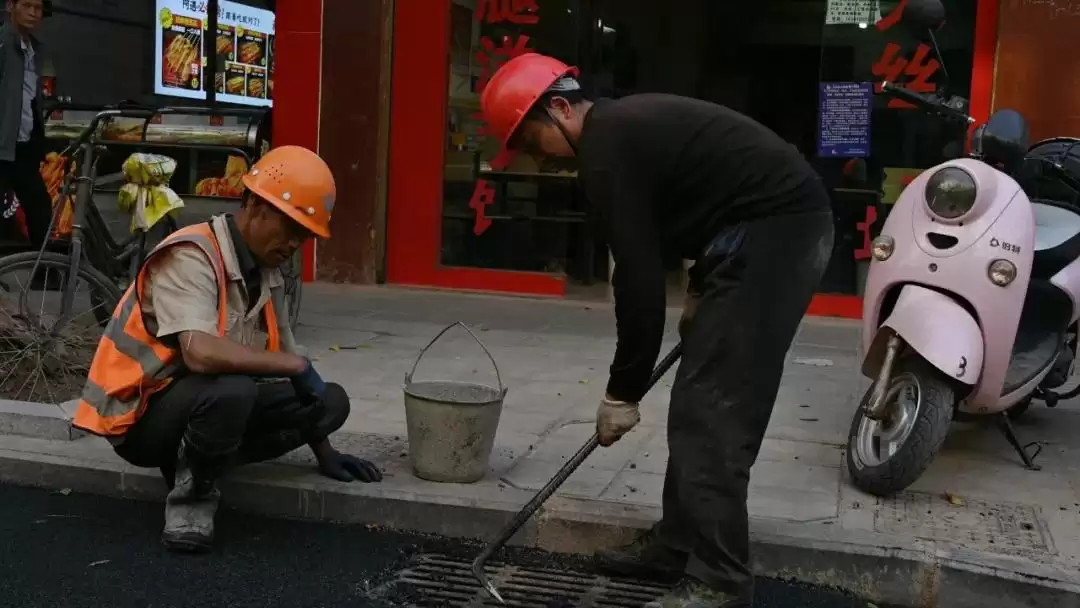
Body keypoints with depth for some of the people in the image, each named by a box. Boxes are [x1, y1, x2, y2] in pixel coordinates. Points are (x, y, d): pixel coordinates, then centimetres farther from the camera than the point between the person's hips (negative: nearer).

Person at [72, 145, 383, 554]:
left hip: (212, 406, 8)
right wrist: (295, 364, -26)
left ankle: (202, 459, 1)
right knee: (230, 388, -38)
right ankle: (191, 496, -11)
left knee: (331, 401, -4)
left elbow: (284, 361, 12)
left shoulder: (268, 273, 3)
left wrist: (324, 452, 12)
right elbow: (201, 353, -37)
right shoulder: (191, 257, -22)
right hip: (143, 416, -8)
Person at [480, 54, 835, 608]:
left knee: (711, 410, -9)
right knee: (700, 402, 14)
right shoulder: (624, 124, 16)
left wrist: (622, 394, -8)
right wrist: (701, 292, 14)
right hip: (780, 222, 10)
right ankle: (680, 542, 23)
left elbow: (638, 279, -16)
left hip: (772, 229, -10)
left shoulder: (604, 151, -14)